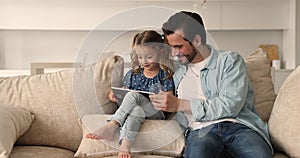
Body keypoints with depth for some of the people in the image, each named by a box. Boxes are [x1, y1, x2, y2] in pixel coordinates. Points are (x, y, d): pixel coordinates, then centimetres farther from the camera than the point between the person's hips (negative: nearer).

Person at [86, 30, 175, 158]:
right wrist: (116, 96, -3)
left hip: (156, 114, -3)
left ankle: (112, 126, -36)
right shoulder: (133, 74, 12)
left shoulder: (165, 76, 2)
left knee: (133, 95, -31)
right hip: (134, 111, 3)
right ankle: (125, 144, -50)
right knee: (136, 110, -35)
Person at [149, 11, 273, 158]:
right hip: (200, 130, 1)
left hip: (237, 125, -1)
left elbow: (230, 105, -5)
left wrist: (180, 105, -7)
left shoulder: (230, 60, 11)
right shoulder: (175, 69, 23)